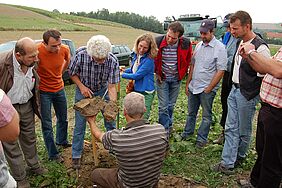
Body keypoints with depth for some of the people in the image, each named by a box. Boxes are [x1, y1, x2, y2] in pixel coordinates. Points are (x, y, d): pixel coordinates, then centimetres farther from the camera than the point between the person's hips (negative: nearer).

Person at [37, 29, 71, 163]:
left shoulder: (65, 49, -13)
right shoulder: (37, 51, -27)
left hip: (59, 89, 4)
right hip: (43, 92, -4)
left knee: (63, 119, 20)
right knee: (47, 124, 5)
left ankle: (61, 141, 46)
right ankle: (53, 154, 20)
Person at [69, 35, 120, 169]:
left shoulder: (113, 61, -28)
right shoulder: (80, 55, -29)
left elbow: (111, 86, -23)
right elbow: (72, 73, -9)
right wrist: (81, 86, -22)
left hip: (103, 90, 1)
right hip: (84, 90, -1)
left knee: (110, 120, 9)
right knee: (80, 124, 3)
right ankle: (76, 156, 21)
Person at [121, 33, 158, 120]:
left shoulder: (149, 60, -23)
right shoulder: (136, 54, 1)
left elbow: (137, 75, -22)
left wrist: (122, 74, -10)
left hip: (146, 93, -8)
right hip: (136, 90, 8)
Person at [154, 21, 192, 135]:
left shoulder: (186, 44, -14)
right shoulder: (158, 42, -17)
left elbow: (188, 60, 7)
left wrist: (182, 73, 6)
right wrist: (157, 72, 2)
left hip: (176, 79, 2)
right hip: (162, 78, -1)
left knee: (171, 105, 12)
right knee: (163, 106, -2)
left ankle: (167, 126, 31)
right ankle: (165, 130, 9)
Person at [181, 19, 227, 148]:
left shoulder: (219, 48, -12)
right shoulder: (198, 45, 8)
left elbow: (221, 71, -14)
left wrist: (209, 88, -14)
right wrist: (187, 83, 10)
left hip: (207, 89, -6)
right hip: (193, 87, 6)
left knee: (206, 116, 9)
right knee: (191, 112, 19)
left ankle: (201, 139, 23)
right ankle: (188, 132, 37)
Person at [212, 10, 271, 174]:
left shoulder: (260, 47, -19)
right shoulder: (240, 42, 8)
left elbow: (264, 76, -18)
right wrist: (235, 85, 15)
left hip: (248, 95, -8)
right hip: (234, 90, 8)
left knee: (244, 131, 10)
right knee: (231, 128, 9)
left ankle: (239, 157, 34)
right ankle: (228, 164, 17)